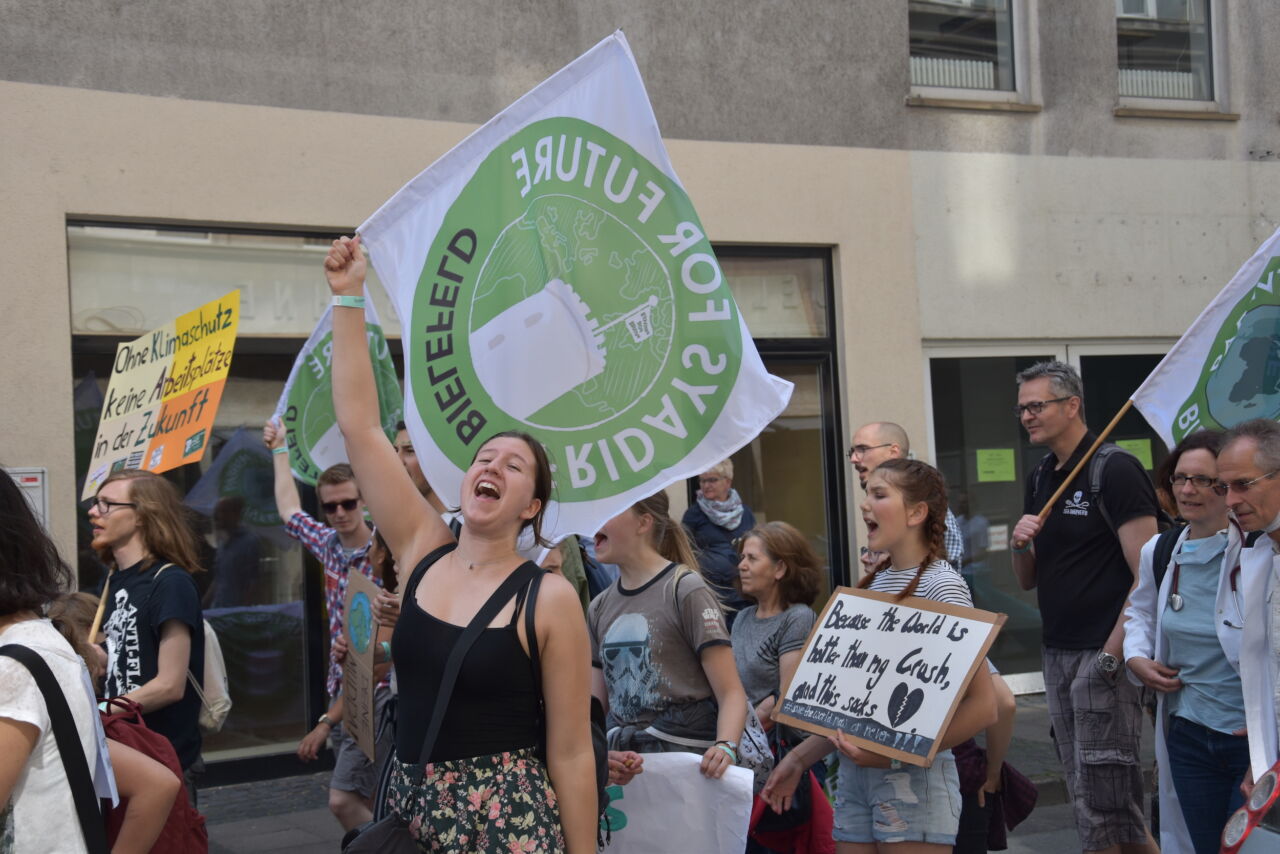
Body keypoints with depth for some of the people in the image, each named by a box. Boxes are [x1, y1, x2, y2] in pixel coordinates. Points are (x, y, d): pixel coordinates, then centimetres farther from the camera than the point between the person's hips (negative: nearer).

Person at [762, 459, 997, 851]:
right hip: (854, 776, 7)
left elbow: (983, 706, -15)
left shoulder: (941, 585, -9)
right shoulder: (871, 584, 12)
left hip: (913, 779, -7)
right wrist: (800, 758, 14)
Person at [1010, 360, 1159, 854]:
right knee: (1084, 792, 11)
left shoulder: (1114, 470, -10)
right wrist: (1020, 545, -3)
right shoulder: (1040, 480, 14)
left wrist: (1112, 654, -19)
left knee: (1101, 800, -8)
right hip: (1057, 653, 8)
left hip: (1103, 654, -8)